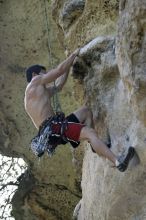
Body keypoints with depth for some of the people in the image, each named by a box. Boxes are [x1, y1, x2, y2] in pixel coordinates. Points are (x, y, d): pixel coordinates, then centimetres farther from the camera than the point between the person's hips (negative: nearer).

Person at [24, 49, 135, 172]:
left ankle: (96, 145, 4)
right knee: (90, 132, -25)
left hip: (53, 128, 10)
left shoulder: (40, 92, 30)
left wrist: (69, 64, 37)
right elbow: (59, 70, 1)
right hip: (52, 127, -10)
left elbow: (58, 86, 38)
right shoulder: (35, 82, 5)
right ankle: (118, 163, -39)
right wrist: (74, 54, 14)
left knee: (85, 111, 21)